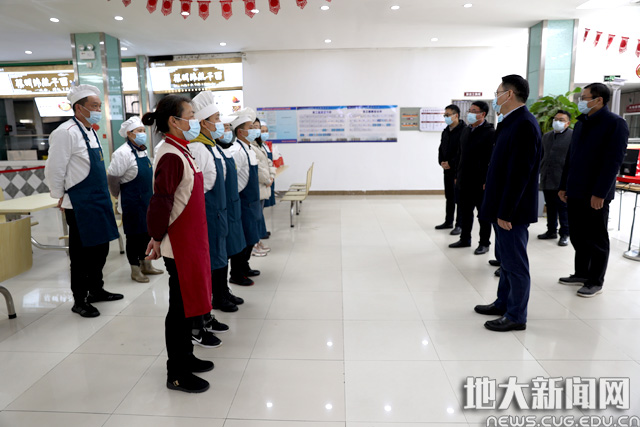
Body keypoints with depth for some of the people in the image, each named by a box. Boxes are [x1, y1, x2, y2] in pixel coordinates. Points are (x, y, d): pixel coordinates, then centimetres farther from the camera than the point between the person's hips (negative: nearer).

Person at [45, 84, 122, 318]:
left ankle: (96, 290, 32)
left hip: (99, 202, 9)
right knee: (81, 254, 2)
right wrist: (61, 198, -7)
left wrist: (104, 197, 18)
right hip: (80, 205, -9)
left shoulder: (90, 131, 14)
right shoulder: (66, 132, -14)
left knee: (100, 248, 17)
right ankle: (80, 301, 16)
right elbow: (54, 171, -15)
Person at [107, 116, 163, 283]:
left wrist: (150, 194, 17)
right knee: (134, 235, 4)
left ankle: (145, 264, 31)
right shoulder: (123, 153, -17)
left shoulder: (143, 151, 9)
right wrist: (120, 196, -2)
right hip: (132, 202, -8)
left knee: (146, 232, 16)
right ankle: (135, 270, 17)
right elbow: (112, 178, -16)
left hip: (146, 200, 8)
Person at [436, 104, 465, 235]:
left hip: (459, 170, -8)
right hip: (447, 170, 8)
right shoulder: (446, 131, 13)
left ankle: (460, 225, 6)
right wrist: (441, 162, 1)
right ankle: (448, 222, 27)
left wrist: (450, 163, -15)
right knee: (449, 196, 16)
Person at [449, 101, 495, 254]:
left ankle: (484, 243, 17)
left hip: (480, 183, -7)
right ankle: (465, 239, 28)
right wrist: (457, 176, 15)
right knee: (464, 212, 14)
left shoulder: (490, 133, -10)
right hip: (464, 181, 7)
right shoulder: (466, 131, 12)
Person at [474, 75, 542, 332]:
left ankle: (516, 316, 15)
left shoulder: (524, 125, -18)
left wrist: (505, 212, -20)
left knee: (515, 263, 2)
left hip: (512, 210, -10)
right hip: (503, 207, 10)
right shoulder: (512, 123, 12)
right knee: (506, 259, 19)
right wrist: (499, 209, 15)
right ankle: (503, 303, 34)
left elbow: (520, 173, -22)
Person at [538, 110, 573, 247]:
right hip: (547, 179, 6)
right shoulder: (546, 136, 17)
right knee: (550, 207, 14)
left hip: (563, 180, -6)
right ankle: (551, 231, 25)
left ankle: (565, 234, 7)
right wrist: (541, 169, 17)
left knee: (563, 208, -1)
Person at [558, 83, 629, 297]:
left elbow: (613, 161, -16)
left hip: (596, 195, -7)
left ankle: (596, 281, 17)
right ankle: (581, 273, 28)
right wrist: (564, 186, 13)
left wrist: (600, 193, -20)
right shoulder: (581, 123, 14)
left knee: (597, 239, 5)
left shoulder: (615, 123, -9)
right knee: (577, 236, 14)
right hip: (575, 193, 7)